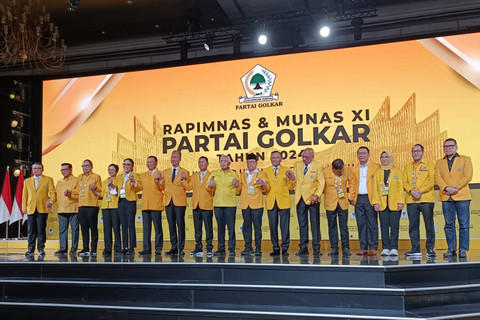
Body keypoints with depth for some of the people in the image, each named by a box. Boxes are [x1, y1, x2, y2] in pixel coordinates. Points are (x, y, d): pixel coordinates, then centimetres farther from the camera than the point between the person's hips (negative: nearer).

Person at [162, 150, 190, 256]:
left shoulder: (185, 172, 4)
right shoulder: (165, 172, 15)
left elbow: (188, 188, -4)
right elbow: (163, 187, 15)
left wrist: (183, 179, -18)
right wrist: (160, 180, -2)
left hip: (179, 202, -4)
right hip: (168, 202, 4)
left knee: (180, 225, -5)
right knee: (171, 225, 6)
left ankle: (181, 248, 0)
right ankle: (174, 247, 13)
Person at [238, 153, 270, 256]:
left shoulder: (261, 174, 8)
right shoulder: (243, 175, 20)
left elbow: (266, 188, -1)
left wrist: (263, 184, -21)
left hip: (257, 204, -4)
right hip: (245, 204, 4)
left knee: (257, 226, -5)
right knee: (246, 226, 4)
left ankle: (258, 248, -1)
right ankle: (248, 248, 11)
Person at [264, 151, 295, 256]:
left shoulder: (286, 170, 7)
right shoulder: (266, 171, 10)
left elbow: (290, 187, 5)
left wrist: (292, 179, -13)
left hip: (283, 202, -1)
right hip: (271, 203, 1)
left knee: (285, 226, -3)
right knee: (273, 226, 4)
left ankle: (285, 248, 6)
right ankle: (275, 248, 13)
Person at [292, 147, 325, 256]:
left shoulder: (318, 166, -1)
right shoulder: (297, 165, 11)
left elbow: (321, 182, -6)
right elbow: (295, 180, 17)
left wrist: (317, 195, -18)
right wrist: (292, 178, -7)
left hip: (312, 198, -4)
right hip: (300, 198, 4)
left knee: (315, 223, 0)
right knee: (302, 224, 6)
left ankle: (316, 248, 6)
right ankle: (303, 248, 12)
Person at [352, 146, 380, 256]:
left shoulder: (376, 167, 3)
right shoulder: (354, 169, 16)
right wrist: (351, 198, 3)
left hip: (370, 198, -4)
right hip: (358, 199, 4)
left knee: (372, 224, -3)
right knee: (361, 224, 4)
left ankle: (373, 248, 2)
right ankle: (363, 248, 9)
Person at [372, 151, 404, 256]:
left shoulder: (397, 172, 8)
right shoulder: (377, 173, 13)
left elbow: (400, 188, 3)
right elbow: (375, 189, 8)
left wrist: (400, 202, -7)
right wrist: (375, 202, -3)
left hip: (394, 203, -2)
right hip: (382, 204, 2)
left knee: (394, 226, -3)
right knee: (384, 226, 1)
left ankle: (394, 248, 1)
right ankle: (386, 248, 5)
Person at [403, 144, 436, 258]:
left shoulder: (429, 165, 8)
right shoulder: (408, 166, 17)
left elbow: (432, 181, -2)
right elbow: (405, 182, 9)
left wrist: (420, 191, -14)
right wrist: (412, 191, -9)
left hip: (426, 199, -3)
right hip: (411, 200, 3)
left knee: (429, 225, -2)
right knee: (413, 225, 3)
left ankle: (430, 249, 5)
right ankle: (415, 249, 9)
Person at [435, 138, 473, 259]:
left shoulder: (465, 159, 8)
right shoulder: (439, 163, 16)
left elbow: (467, 176, -4)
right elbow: (437, 178, 3)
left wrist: (455, 188, -13)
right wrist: (446, 188, -15)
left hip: (462, 196, -2)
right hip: (446, 197, 2)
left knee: (464, 225, -3)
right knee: (449, 225, 4)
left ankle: (463, 250, 3)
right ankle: (451, 249, 10)